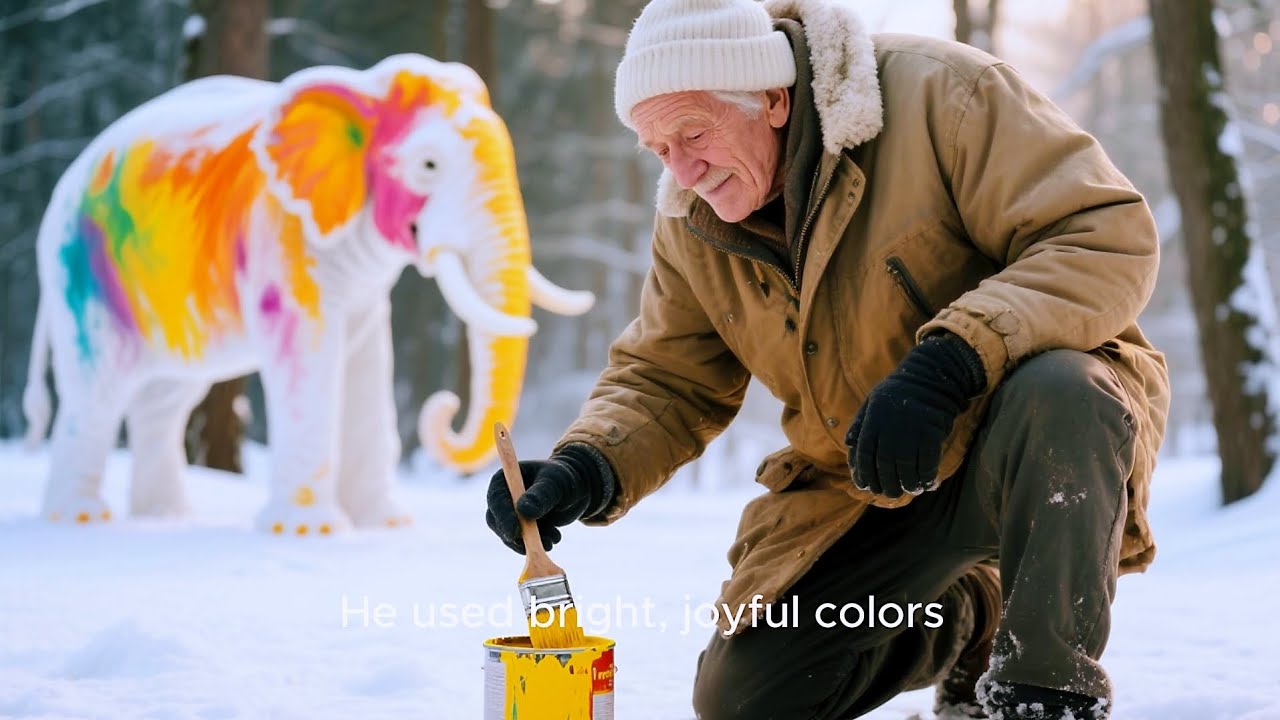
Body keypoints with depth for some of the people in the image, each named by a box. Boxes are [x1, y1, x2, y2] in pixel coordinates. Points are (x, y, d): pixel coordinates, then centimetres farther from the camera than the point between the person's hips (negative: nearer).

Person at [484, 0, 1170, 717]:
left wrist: (949, 360, -38)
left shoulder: (934, 92, -21)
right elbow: (664, 379, 4)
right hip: (871, 490, 6)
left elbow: (1114, 235, -27)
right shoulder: (691, 218, -3)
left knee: (1055, 391, -40)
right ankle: (964, 624, 24)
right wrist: (584, 471, -18)